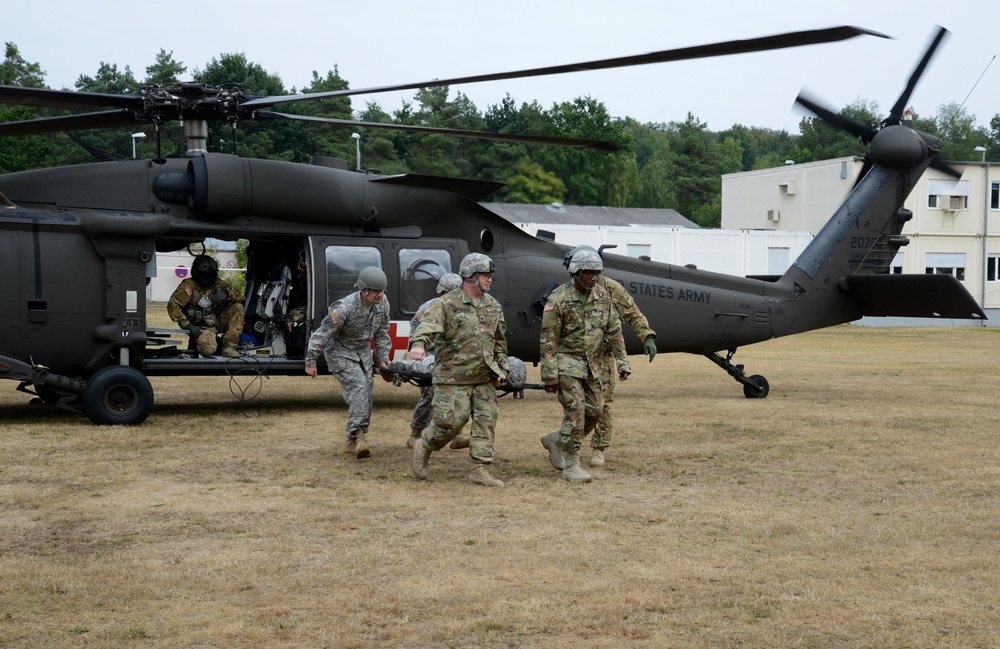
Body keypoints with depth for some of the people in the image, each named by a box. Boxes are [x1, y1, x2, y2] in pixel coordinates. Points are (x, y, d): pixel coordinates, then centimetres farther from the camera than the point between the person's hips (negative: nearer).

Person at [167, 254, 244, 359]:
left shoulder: (219, 283, 4)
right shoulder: (189, 285, -10)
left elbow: (240, 296, 1)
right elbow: (173, 306, -16)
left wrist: (226, 292, -21)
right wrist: (187, 325, -24)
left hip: (217, 322, 5)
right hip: (201, 327, -5)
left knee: (238, 307, -14)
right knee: (209, 349, -32)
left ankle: (228, 347, -16)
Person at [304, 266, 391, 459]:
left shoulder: (382, 303, -10)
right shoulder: (345, 308, -29)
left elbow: (382, 333, 6)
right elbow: (322, 334, -21)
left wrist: (383, 358, 7)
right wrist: (310, 362, -15)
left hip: (363, 352, 7)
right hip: (340, 352, -7)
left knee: (365, 395, 2)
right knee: (358, 386, -25)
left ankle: (352, 442, 13)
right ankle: (358, 435, -32)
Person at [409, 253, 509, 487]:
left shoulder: (493, 306, 12)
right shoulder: (448, 304, -9)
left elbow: (500, 341, 20)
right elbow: (428, 324, -24)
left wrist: (502, 368, 13)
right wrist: (418, 344, -44)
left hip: (484, 378, 6)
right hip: (454, 377, -6)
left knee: (486, 420, 1)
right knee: (451, 420, -9)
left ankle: (480, 470, 6)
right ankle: (423, 446, 18)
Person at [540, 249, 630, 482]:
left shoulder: (602, 295, 2)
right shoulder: (558, 299, -15)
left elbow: (614, 330, 9)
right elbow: (548, 340, -14)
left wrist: (622, 362, 5)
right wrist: (549, 376, -16)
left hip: (592, 364, 6)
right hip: (567, 361, -6)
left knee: (593, 411, 7)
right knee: (575, 411, -11)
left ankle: (555, 439, 28)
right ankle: (571, 465, -2)